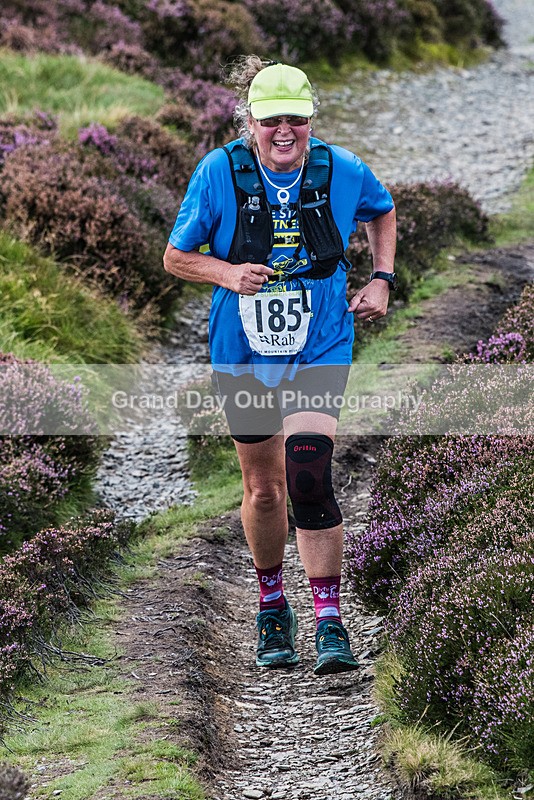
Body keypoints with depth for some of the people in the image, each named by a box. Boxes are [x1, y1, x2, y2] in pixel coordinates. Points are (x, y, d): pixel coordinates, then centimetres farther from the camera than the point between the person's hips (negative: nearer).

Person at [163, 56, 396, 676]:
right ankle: (272, 609, 35)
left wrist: (381, 281, 4)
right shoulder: (219, 173, -10)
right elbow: (176, 257, -2)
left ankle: (329, 624, -12)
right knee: (263, 490, 12)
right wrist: (227, 273, -21)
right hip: (245, 354, 1)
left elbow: (382, 212, 16)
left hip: (319, 350, -1)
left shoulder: (342, 172, -7)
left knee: (308, 477, -19)